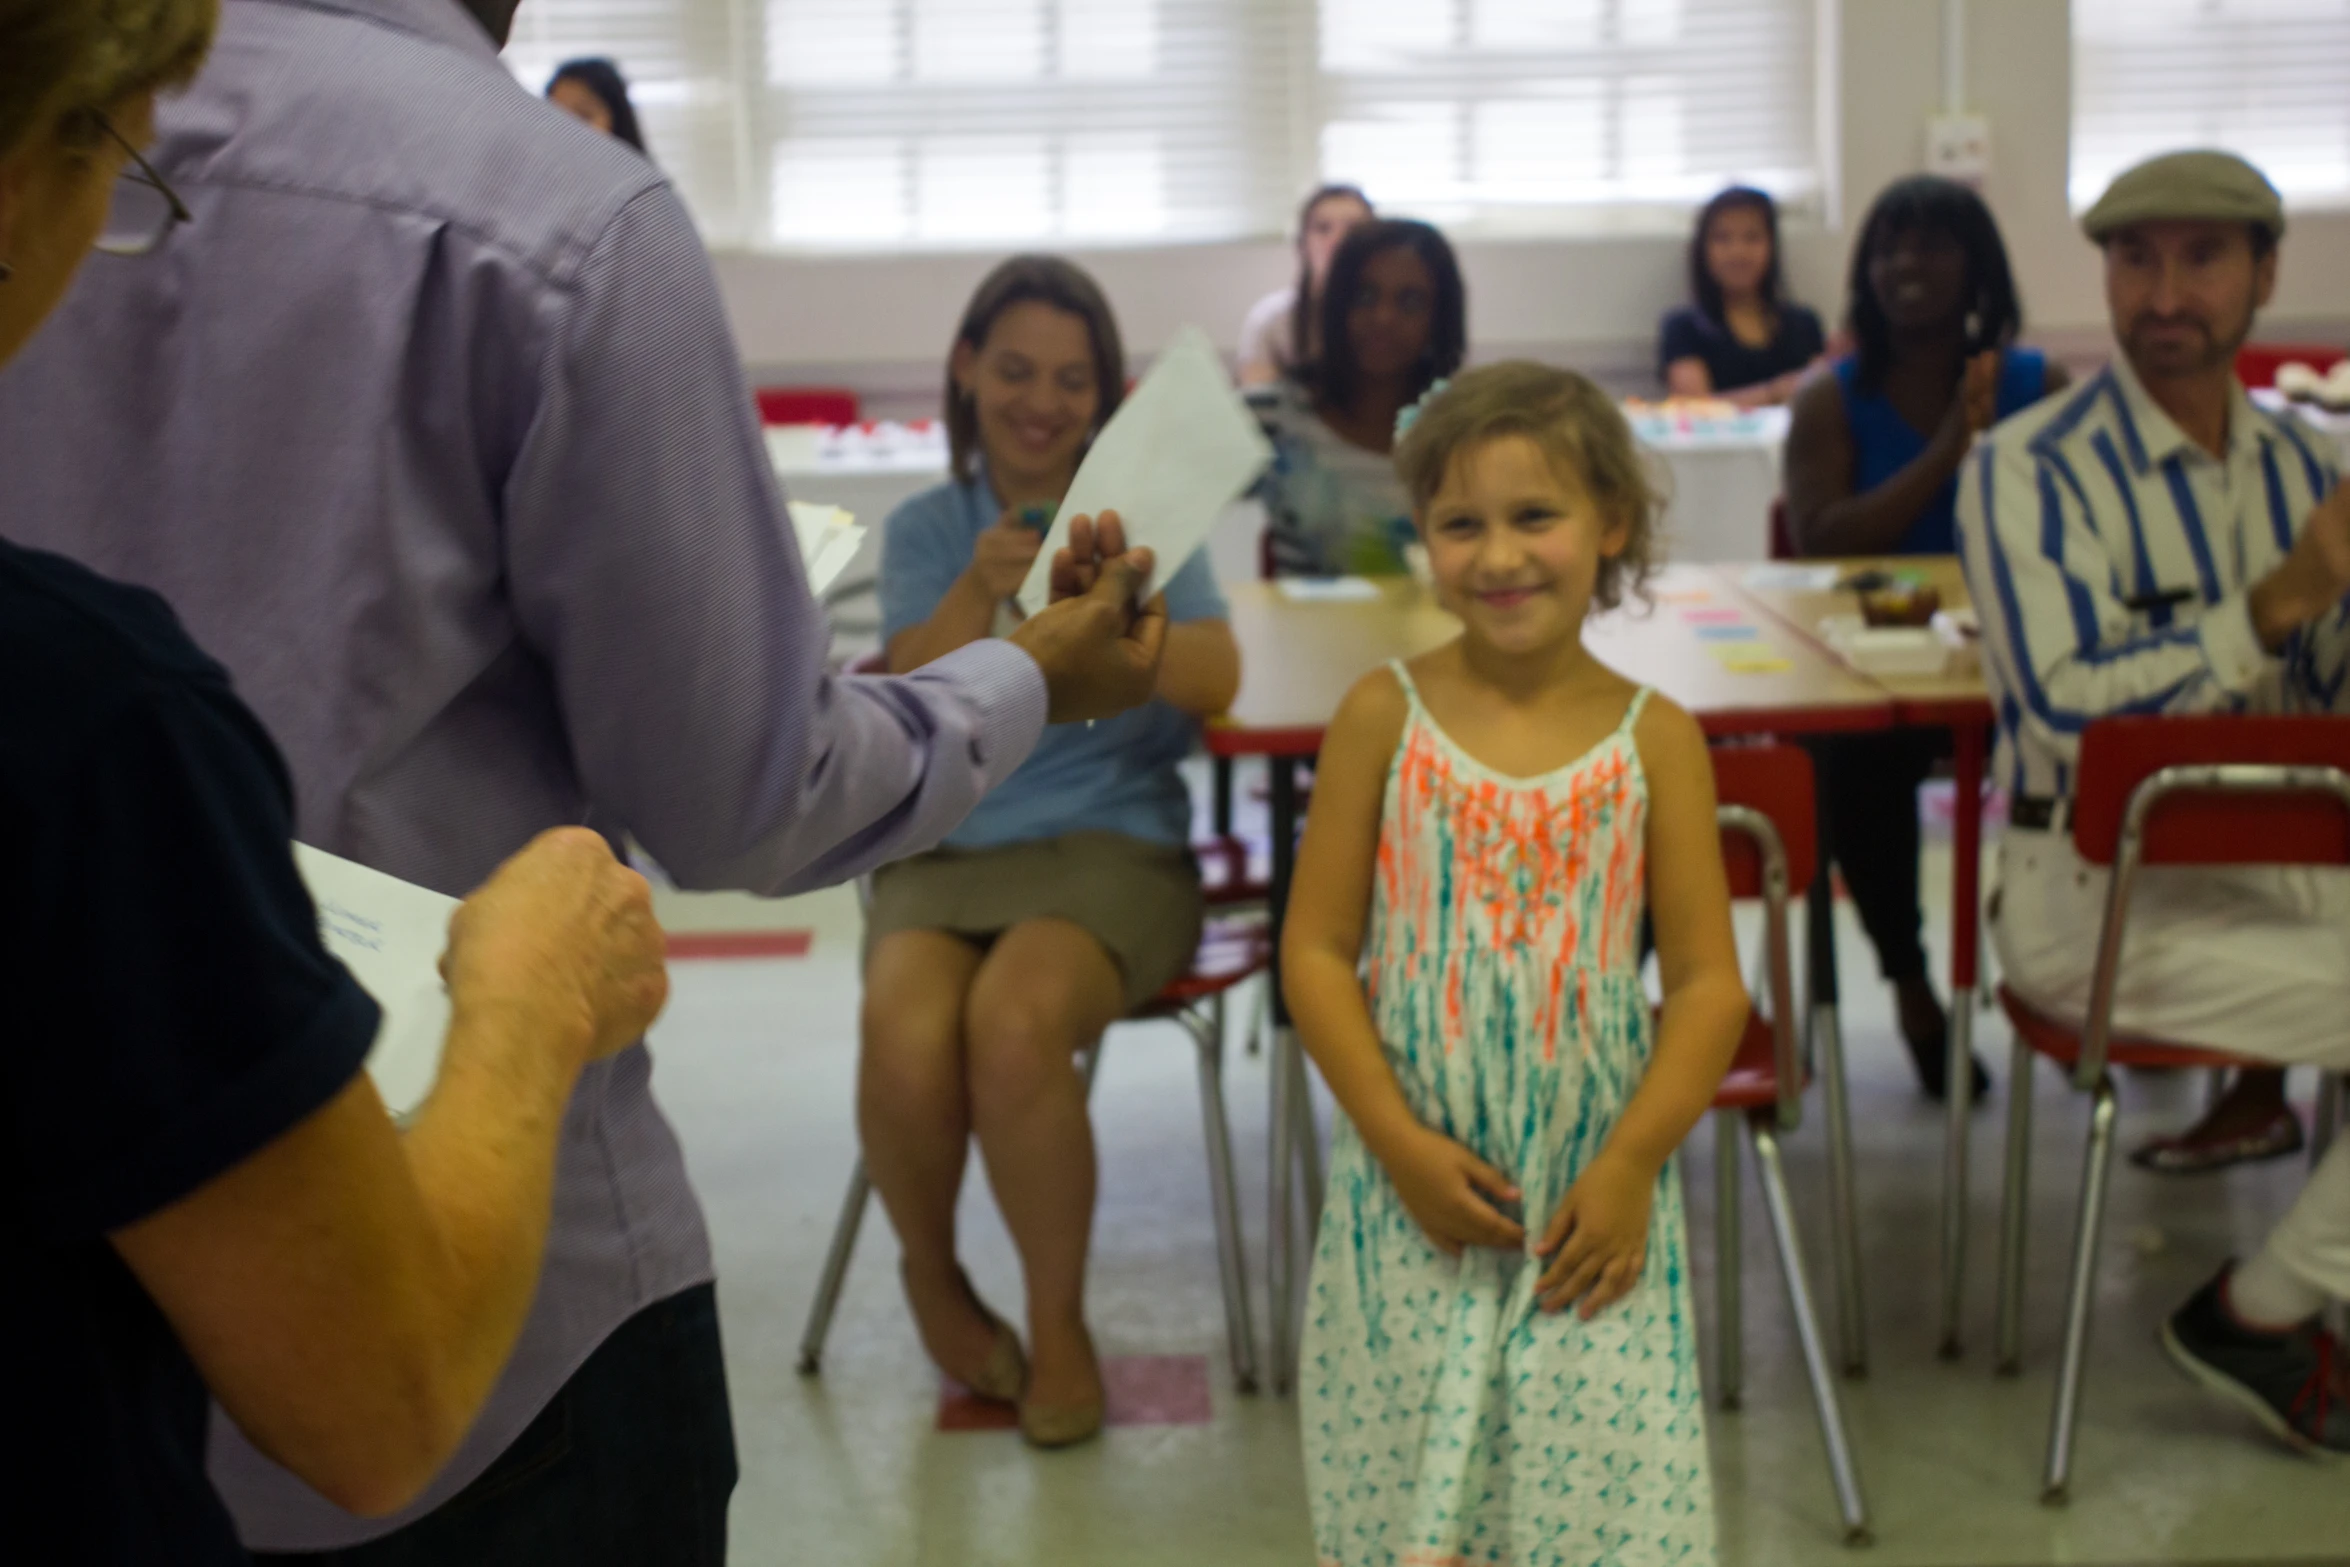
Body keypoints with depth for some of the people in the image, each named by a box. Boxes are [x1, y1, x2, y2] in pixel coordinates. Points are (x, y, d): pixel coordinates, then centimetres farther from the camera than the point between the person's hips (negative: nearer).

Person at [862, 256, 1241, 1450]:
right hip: (944, 847, 2)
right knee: (906, 1039, -30)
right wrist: (978, 591, -23)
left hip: (1111, 839, -1)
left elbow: (1215, 680, -10)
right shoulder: (926, 528, 10)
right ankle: (932, 1274, 3)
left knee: (1014, 1024, -33)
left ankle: (1059, 1325, -10)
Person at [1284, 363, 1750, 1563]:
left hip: (1595, 1192, 0)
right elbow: (1316, 950, -3)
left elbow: (1708, 983, -1)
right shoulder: (1385, 715, -3)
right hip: (1412, 1187, 0)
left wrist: (1631, 1165, -10)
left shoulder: (1655, 738, -1)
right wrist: (1401, 1142, -10)